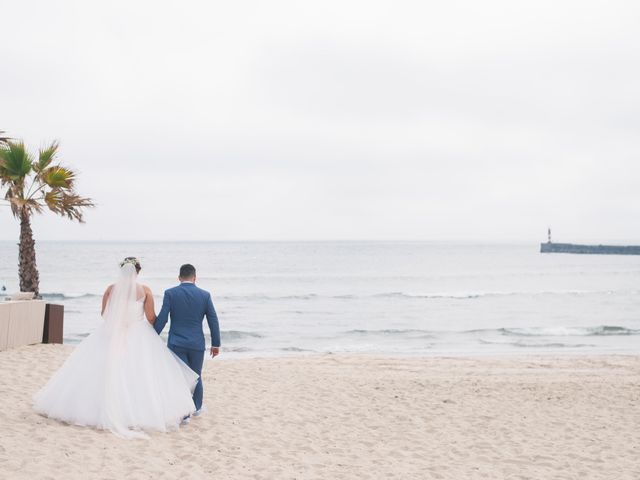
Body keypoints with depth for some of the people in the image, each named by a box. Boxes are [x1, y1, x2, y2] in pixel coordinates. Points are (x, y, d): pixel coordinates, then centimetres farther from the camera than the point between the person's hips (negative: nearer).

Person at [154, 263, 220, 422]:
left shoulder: (170, 293, -6)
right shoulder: (205, 295, -2)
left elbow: (161, 319, -9)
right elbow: (213, 321, 1)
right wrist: (216, 343, 9)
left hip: (176, 343, -2)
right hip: (197, 344, 2)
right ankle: (196, 407, 36)